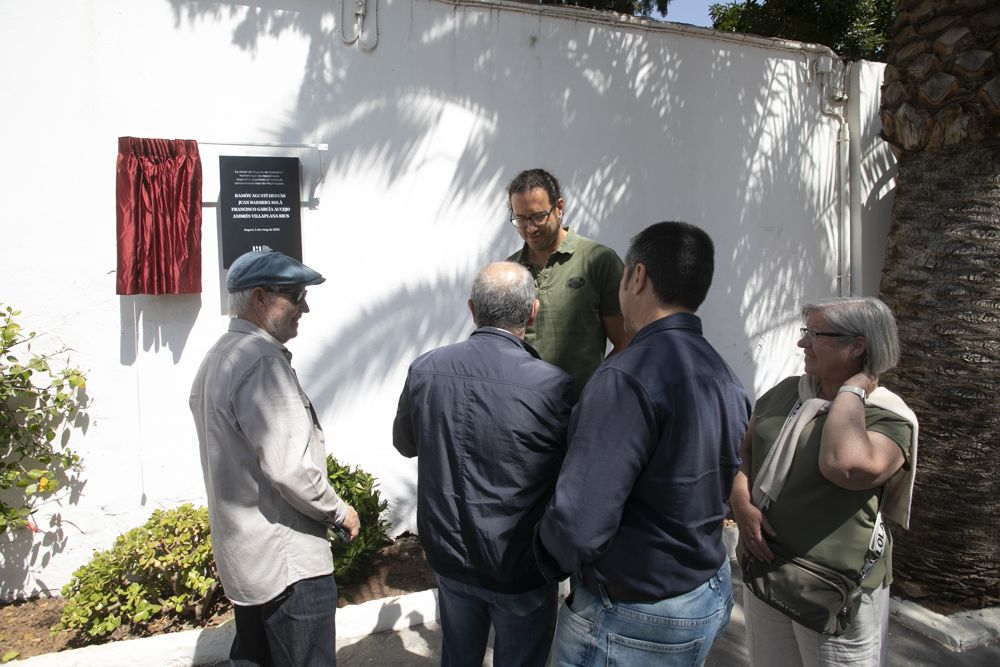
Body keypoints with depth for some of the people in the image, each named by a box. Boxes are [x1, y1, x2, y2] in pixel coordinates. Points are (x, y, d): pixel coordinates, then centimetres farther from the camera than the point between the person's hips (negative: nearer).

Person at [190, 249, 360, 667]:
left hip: (242, 555, 10)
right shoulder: (262, 362, -21)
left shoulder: (218, 359, 12)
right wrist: (339, 511, -10)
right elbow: (290, 466, -27)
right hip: (287, 564, -10)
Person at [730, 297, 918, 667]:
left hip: (837, 591, -5)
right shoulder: (786, 392, 4)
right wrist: (741, 503, -10)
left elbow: (844, 466, -35)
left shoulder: (889, 419, -14)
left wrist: (852, 390, -21)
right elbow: (741, 449, 8)